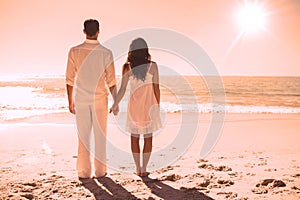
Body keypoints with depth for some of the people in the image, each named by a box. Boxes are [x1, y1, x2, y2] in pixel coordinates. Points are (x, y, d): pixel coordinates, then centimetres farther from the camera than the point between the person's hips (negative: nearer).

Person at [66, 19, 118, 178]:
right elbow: (111, 81, -5)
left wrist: (70, 101, 9)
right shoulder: (106, 53, -7)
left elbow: (70, 79, -1)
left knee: (83, 135, 8)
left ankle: (84, 171, 13)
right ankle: (100, 170, 15)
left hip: (81, 99, 1)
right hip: (100, 99, -1)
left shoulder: (74, 51, -4)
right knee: (100, 135, 9)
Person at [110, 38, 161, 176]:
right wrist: (157, 106, 7)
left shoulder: (127, 67, -6)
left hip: (134, 105, 1)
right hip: (149, 105, 0)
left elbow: (122, 89, -6)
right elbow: (156, 89, -5)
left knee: (134, 137, 14)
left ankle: (138, 169, 16)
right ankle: (144, 169, 10)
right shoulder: (152, 66, -6)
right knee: (148, 138, 9)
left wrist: (115, 105, 6)